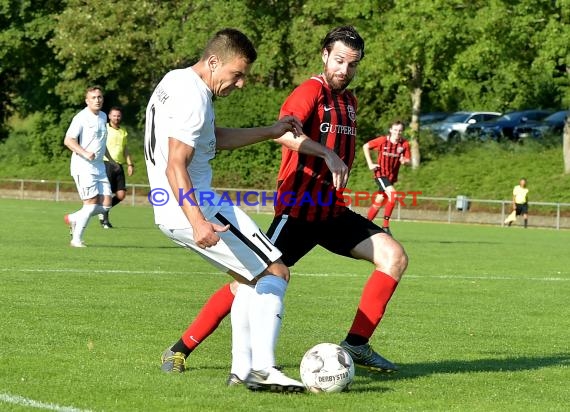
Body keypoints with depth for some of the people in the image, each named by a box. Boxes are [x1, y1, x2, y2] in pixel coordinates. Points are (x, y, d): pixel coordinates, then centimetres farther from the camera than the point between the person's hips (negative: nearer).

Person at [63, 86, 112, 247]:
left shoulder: (103, 117, 15)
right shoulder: (81, 118, -10)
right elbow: (68, 140, -17)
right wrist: (85, 153, -28)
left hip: (99, 167, 8)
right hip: (83, 167, -8)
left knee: (105, 204, -1)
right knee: (91, 203, -12)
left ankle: (73, 219, 19)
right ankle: (76, 239, 1)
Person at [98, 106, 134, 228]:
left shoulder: (123, 131, 18)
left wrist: (130, 164, 15)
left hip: (119, 166, 6)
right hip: (106, 164, -5)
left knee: (121, 194, -2)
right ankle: (105, 219, 5)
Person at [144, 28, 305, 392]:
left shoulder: (176, 80, 14)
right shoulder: (194, 98, -18)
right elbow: (175, 166, -25)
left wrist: (270, 132, 25)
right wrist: (198, 222, -34)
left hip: (169, 212, 10)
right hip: (195, 207, -10)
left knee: (250, 277, 21)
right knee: (276, 272, -5)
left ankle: (242, 367, 14)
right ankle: (262, 369, -13)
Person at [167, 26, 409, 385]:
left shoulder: (349, 100, 13)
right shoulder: (311, 91, -12)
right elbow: (284, 132, -32)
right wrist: (327, 154, -40)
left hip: (333, 211, 8)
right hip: (298, 210, -8)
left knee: (394, 256, -4)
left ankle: (356, 344, -2)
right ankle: (182, 349, 0)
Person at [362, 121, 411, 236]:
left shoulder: (404, 144, -6)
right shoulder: (382, 140, -12)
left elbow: (408, 161, -2)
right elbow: (365, 146, 0)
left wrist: (405, 161, -27)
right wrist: (370, 163, -4)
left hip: (392, 176, 4)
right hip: (380, 174, -4)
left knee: (378, 202, 11)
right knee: (392, 194, -24)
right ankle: (385, 225, -16)